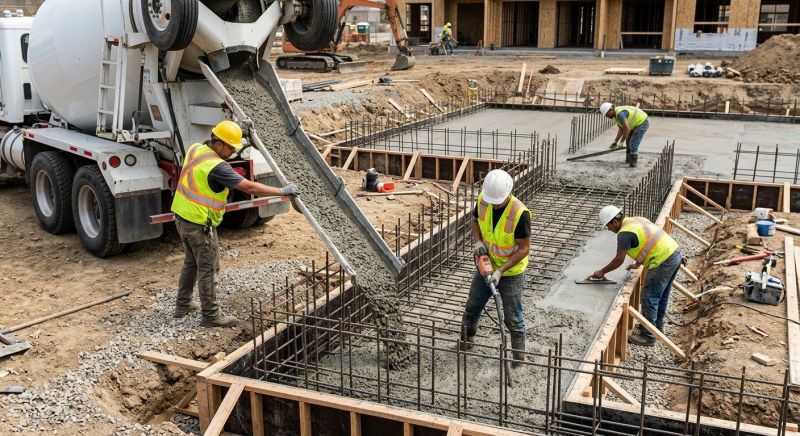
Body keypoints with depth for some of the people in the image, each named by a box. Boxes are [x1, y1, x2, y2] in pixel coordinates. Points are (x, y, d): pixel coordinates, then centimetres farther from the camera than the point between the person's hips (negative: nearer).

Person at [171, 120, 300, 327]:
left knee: (191, 262, 23)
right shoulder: (217, 166, -24)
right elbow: (249, 187, -25)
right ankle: (211, 316, 11)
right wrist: (282, 191, -19)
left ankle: (182, 306, 35)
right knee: (207, 269, 2)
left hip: (181, 216, 9)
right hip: (199, 224, -9)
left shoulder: (195, 149, 1)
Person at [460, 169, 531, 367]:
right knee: (472, 306, 20)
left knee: (512, 317, 6)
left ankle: (518, 354, 26)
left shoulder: (520, 213, -30)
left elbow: (524, 249, -23)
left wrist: (500, 271, -27)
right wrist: (478, 241, -12)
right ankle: (466, 342, 42)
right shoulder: (483, 200, -15)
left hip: (511, 273, -5)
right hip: (486, 266, 6)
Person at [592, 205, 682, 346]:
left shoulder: (624, 233, -13)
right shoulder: (637, 219, 15)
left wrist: (602, 272, 5)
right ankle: (657, 326, 37)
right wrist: (638, 263, 30)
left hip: (663, 262, -10)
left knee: (649, 298, -1)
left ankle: (647, 337, 6)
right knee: (662, 295, 22)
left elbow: (619, 260, -8)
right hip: (675, 254, 10)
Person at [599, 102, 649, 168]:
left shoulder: (620, 114, -29)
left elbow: (627, 129, -30)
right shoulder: (616, 114, 4)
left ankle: (633, 163, -5)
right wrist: (615, 141, -3)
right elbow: (621, 129, 5)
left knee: (633, 145, -14)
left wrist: (621, 142, -22)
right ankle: (629, 160, 36)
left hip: (642, 123, -11)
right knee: (629, 141, 23)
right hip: (637, 123, 11)